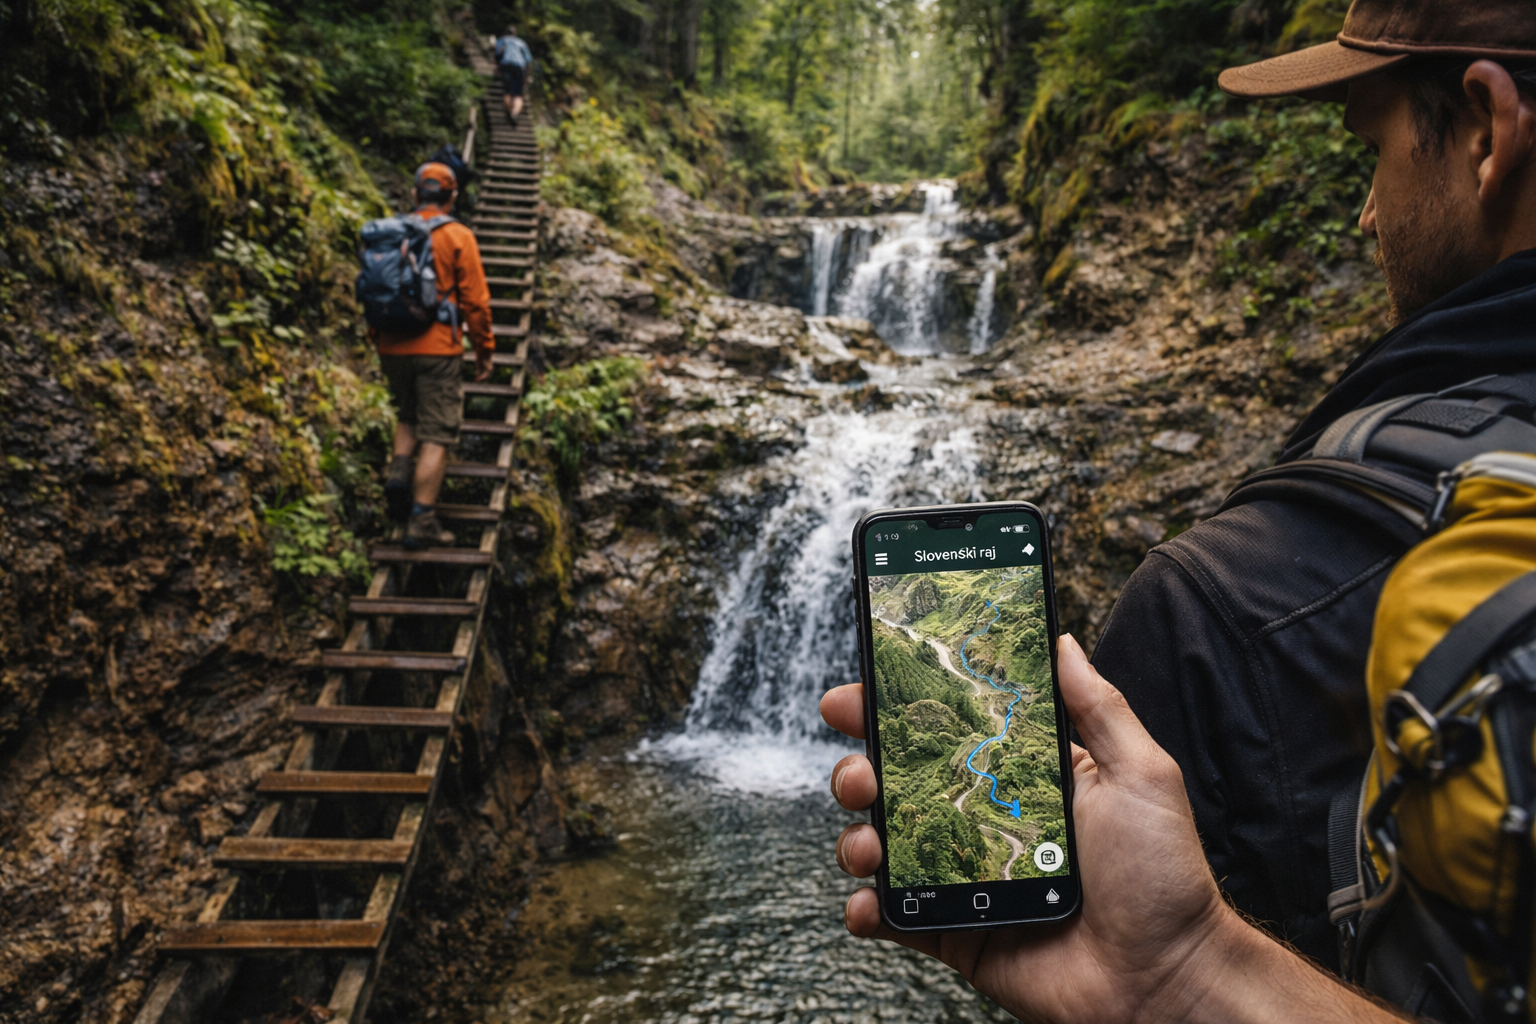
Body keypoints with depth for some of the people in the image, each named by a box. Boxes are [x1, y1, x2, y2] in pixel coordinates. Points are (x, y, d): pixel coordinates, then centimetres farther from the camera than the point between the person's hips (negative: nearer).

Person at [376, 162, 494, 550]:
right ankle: (422, 522, -2)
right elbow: (475, 300, -7)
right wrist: (484, 349, 3)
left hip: (392, 347, 5)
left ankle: (399, 471, 4)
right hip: (437, 348, -5)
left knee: (408, 416, 27)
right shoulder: (457, 237, -5)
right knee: (436, 434, -1)